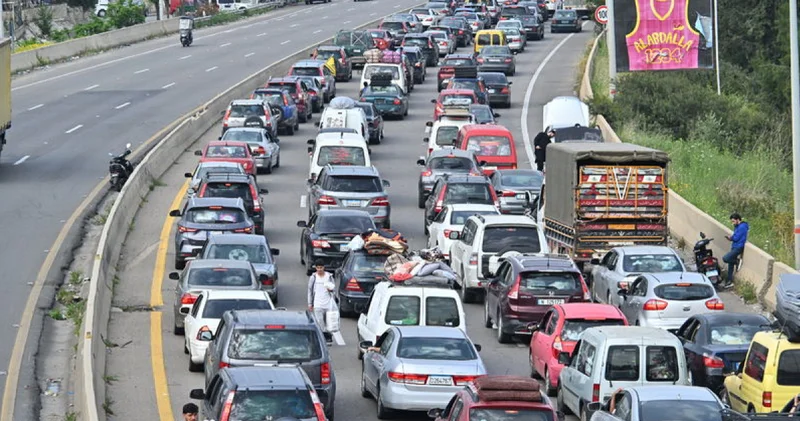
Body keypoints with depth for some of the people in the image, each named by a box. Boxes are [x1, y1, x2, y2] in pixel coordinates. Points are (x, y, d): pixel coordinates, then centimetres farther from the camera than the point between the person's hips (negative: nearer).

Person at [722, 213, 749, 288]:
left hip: (738, 247, -10)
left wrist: (731, 238, 1)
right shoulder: (737, 227, 15)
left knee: (725, 258, -22)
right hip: (734, 247, 10)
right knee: (730, 264, 12)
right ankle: (729, 281, 18)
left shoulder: (742, 227, -16)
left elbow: (736, 238, -19)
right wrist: (730, 238, 0)